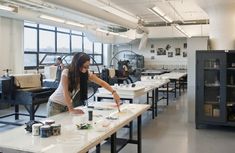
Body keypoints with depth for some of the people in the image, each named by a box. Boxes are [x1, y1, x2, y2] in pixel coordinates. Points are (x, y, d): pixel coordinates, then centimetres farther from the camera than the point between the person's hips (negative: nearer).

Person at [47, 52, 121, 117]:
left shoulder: (87, 73, -11)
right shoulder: (66, 73, -24)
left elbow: (102, 83, -13)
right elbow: (65, 93, -25)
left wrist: (113, 92, -26)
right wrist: (71, 109, -24)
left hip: (67, 104, 4)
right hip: (55, 104, -4)